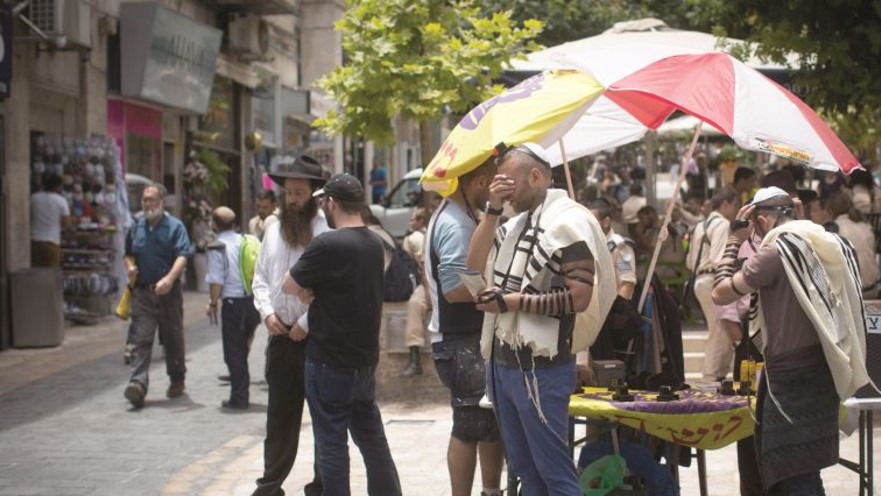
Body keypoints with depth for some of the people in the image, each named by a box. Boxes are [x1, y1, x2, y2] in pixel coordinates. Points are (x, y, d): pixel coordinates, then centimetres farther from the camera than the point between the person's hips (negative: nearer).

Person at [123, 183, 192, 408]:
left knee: (173, 337, 9)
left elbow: (183, 255, -15)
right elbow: (129, 254, 25)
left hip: (168, 291, -3)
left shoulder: (175, 226, -3)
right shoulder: (136, 227, 12)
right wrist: (130, 266, 1)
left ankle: (177, 379, 26)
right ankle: (138, 383, -17)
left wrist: (169, 279, -30)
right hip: (142, 291, 3)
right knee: (140, 338, -9)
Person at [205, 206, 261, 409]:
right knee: (243, 348, 21)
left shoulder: (217, 247, -9)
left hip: (233, 302, -5)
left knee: (233, 352, 2)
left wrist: (213, 303, -1)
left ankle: (239, 398, 3)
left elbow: (217, 280, -13)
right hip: (253, 300, 6)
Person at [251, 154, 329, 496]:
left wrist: (305, 324, -14)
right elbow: (260, 278, 16)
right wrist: (267, 313, 0)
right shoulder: (274, 230, 10)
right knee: (279, 414, 12)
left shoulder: (327, 231, -11)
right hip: (280, 337, 6)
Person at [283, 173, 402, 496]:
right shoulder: (374, 245, 6)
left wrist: (307, 293, 8)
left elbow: (289, 285, -10)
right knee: (373, 441, 16)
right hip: (366, 360, 7)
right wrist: (310, 324, 3)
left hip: (330, 364, -7)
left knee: (332, 445, 1)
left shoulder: (328, 245, -19)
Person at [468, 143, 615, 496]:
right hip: (502, 363, 8)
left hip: (540, 369, -8)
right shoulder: (515, 225, 15)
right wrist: (492, 211, 3)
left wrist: (514, 302, -18)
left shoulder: (566, 222, -11)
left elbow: (579, 296, -18)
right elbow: (476, 265, 11)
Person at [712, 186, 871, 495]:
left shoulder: (777, 251, -13)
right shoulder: (832, 245, 10)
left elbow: (720, 294, -10)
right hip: (824, 371, 8)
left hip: (792, 374, -8)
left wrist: (734, 241, -3)